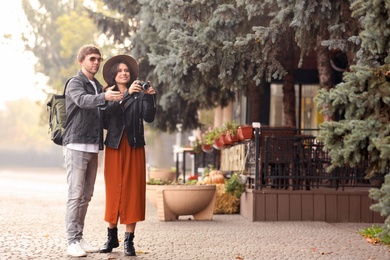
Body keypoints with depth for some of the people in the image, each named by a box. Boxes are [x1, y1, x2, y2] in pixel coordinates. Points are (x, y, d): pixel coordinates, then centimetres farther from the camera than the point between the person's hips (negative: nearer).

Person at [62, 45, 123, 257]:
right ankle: (72, 241, -8)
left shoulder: (98, 86, 18)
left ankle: (79, 238, 12)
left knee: (86, 195, 7)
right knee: (75, 194, -9)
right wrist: (104, 97, -41)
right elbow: (83, 100, -25)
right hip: (76, 145, -7)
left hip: (93, 147, 7)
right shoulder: (75, 83, -4)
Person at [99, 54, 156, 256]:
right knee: (114, 191, 3)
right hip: (114, 147, 0)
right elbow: (109, 113, -15)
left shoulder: (139, 95, 6)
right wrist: (127, 94, -25)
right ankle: (111, 236, 16)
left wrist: (149, 97, -20)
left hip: (134, 148, 0)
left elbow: (149, 117, -7)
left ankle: (129, 240, 0)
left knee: (133, 191, -3)